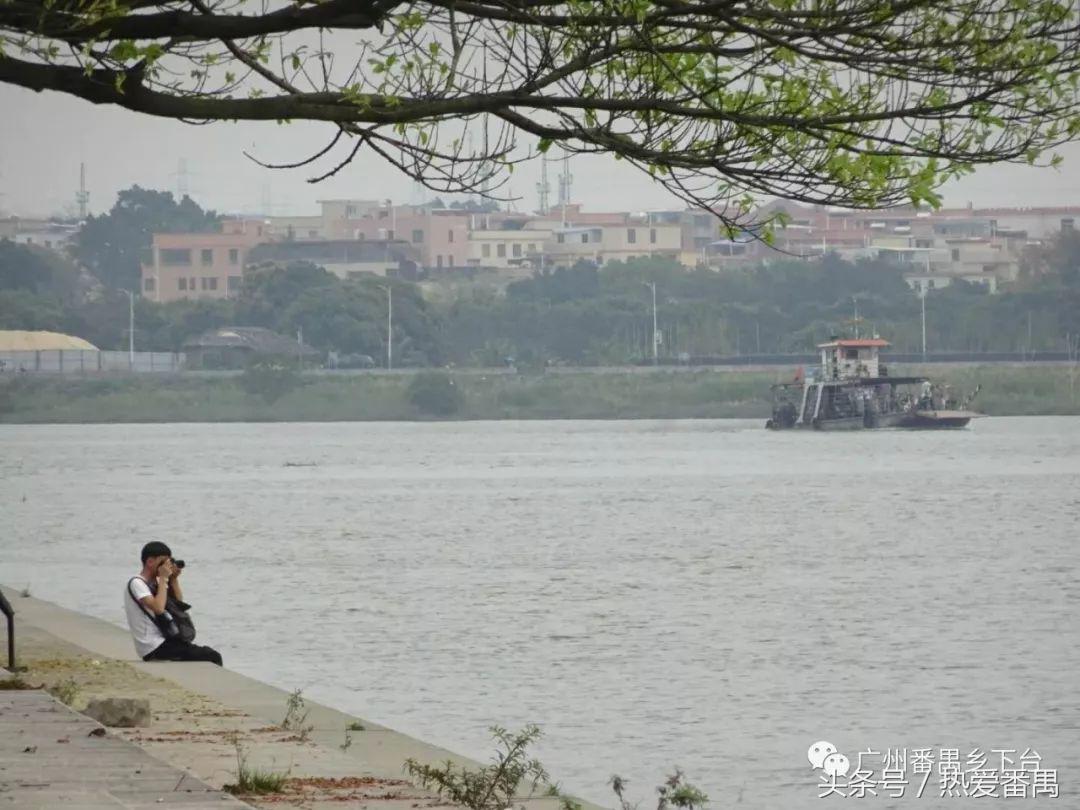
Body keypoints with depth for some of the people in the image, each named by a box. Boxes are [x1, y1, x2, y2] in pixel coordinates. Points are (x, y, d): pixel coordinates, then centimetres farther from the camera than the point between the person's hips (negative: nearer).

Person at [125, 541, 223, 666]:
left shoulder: (154, 582, 15)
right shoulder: (136, 583, -12)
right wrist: (163, 578, -17)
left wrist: (174, 579, 2)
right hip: (153, 649, -9)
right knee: (213, 658, -12)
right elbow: (159, 608, -26)